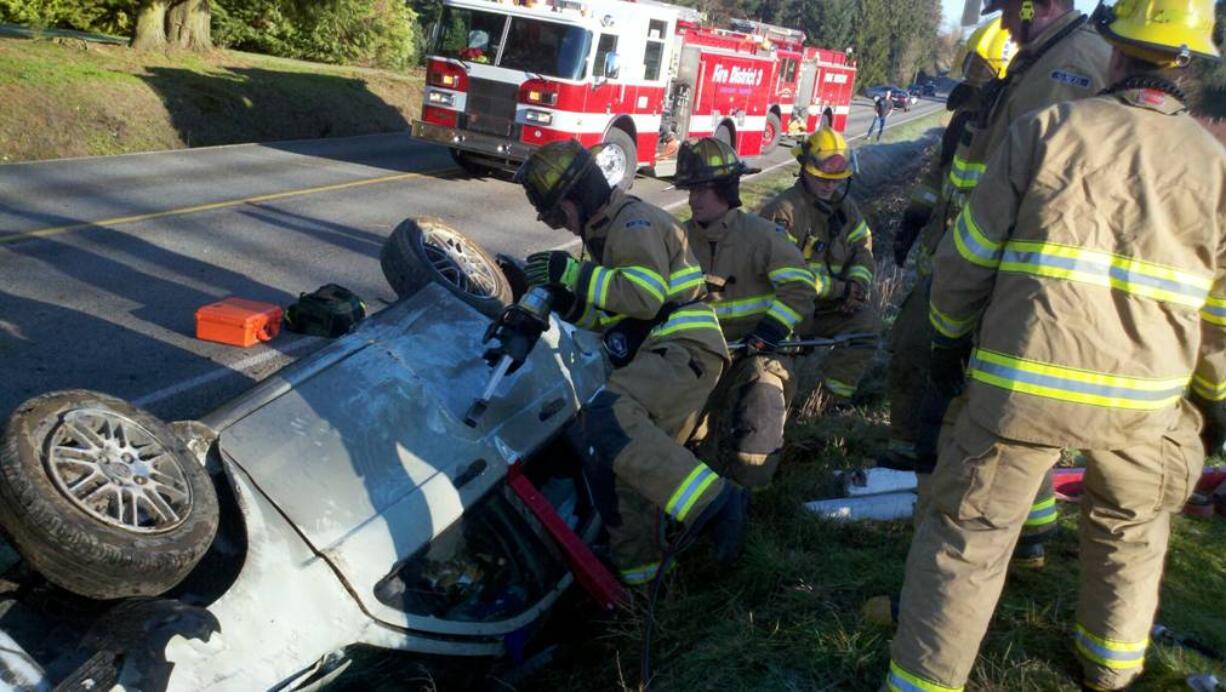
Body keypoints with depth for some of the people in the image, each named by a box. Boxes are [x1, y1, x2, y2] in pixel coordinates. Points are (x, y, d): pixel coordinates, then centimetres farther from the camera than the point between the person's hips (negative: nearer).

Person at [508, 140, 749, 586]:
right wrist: (565, 301, 11)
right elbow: (611, 316, 28)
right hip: (661, 359, 10)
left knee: (609, 420, -33)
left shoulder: (635, 221, -6)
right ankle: (635, 568, 24)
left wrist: (573, 272, -18)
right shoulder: (605, 232, 25)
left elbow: (646, 296, -22)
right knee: (624, 456, 11)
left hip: (684, 350, -10)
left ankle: (715, 502, -31)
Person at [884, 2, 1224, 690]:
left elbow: (968, 256, -2)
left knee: (967, 536, 7)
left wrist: (950, 334, 14)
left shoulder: (1045, 128, -4)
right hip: (1143, 398, 3)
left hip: (1023, 384, -3)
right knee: (1132, 525, 29)